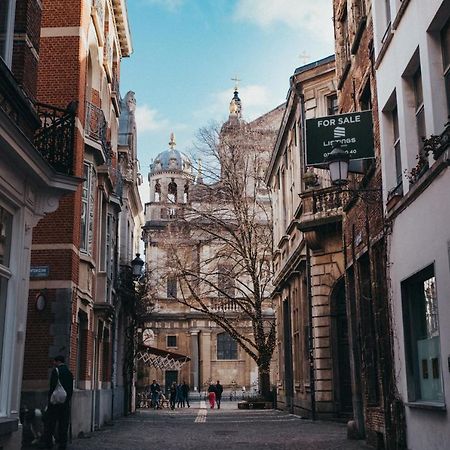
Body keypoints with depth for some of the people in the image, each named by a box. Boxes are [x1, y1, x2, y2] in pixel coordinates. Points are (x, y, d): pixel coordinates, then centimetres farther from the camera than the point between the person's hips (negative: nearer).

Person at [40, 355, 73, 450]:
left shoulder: (56, 371, -7)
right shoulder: (69, 372, 11)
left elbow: (53, 387, -13)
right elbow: (71, 389, 11)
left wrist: (50, 399, -9)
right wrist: (68, 399, 15)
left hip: (56, 401, -5)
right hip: (66, 403, 5)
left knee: (50, 422, 3)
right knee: (63, 424, 7)